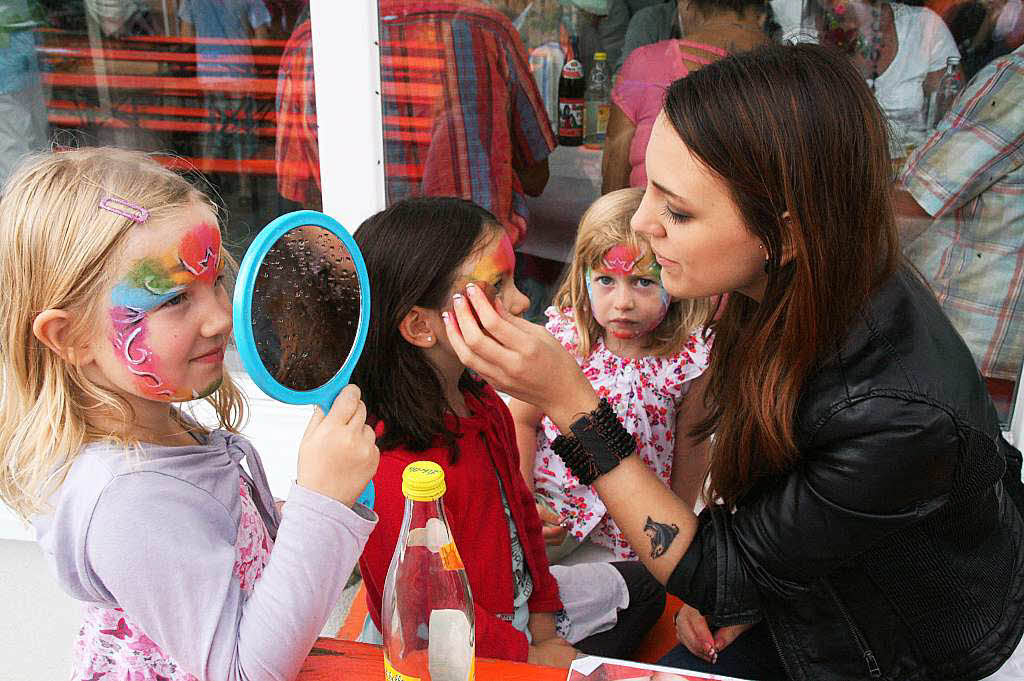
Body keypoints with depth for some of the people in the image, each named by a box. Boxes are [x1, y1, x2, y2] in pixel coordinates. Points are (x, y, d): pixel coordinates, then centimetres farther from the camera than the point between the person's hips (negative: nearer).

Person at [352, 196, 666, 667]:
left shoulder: (481, 402, -5)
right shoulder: (393, 470, -34)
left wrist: (543, 608, 5)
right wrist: (529, 656, -16)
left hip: (520, 601, 9)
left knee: (642, 588, 19)